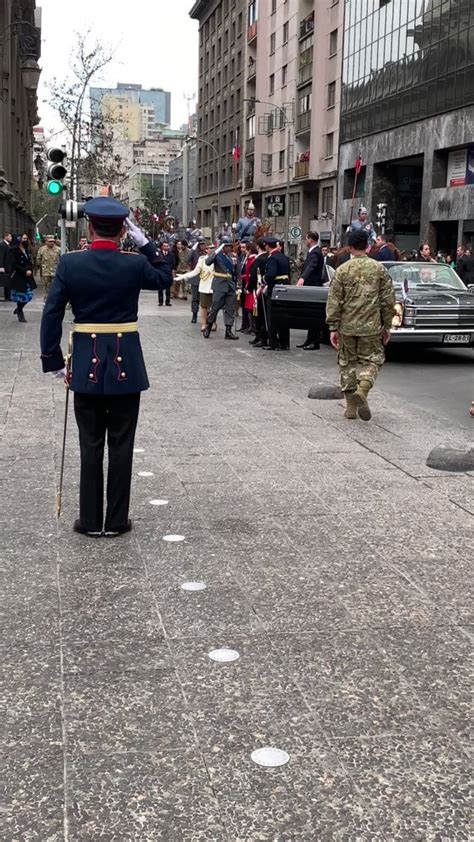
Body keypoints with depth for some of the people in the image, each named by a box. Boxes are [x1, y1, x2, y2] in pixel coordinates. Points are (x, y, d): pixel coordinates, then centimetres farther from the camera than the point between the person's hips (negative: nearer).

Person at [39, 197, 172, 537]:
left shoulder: (70, 263, -5)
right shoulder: (135, 264, -7)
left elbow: (51, 315, -5)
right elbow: (165, 278, 15)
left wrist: (53, 361, 3)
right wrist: (145, 243, 10)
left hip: (87, 364, 1)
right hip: (126, 365, -1)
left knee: (90, 446, 10)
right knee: (121, 446, 8)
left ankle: (91, 520, 16)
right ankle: (117, 520, 15)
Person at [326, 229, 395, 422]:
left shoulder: (342, 270, -2)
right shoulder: (379, 269, 0)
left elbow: (334, 301, -4)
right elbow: (388, 300, 2)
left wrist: (333, 328, 2)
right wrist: (387, 326, 11)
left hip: (347, 326, 1)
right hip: (371, 326, 0)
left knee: (347, 363, 12)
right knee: (372, 360, 11)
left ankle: (351, 406, 15)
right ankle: (362, 389, -17)